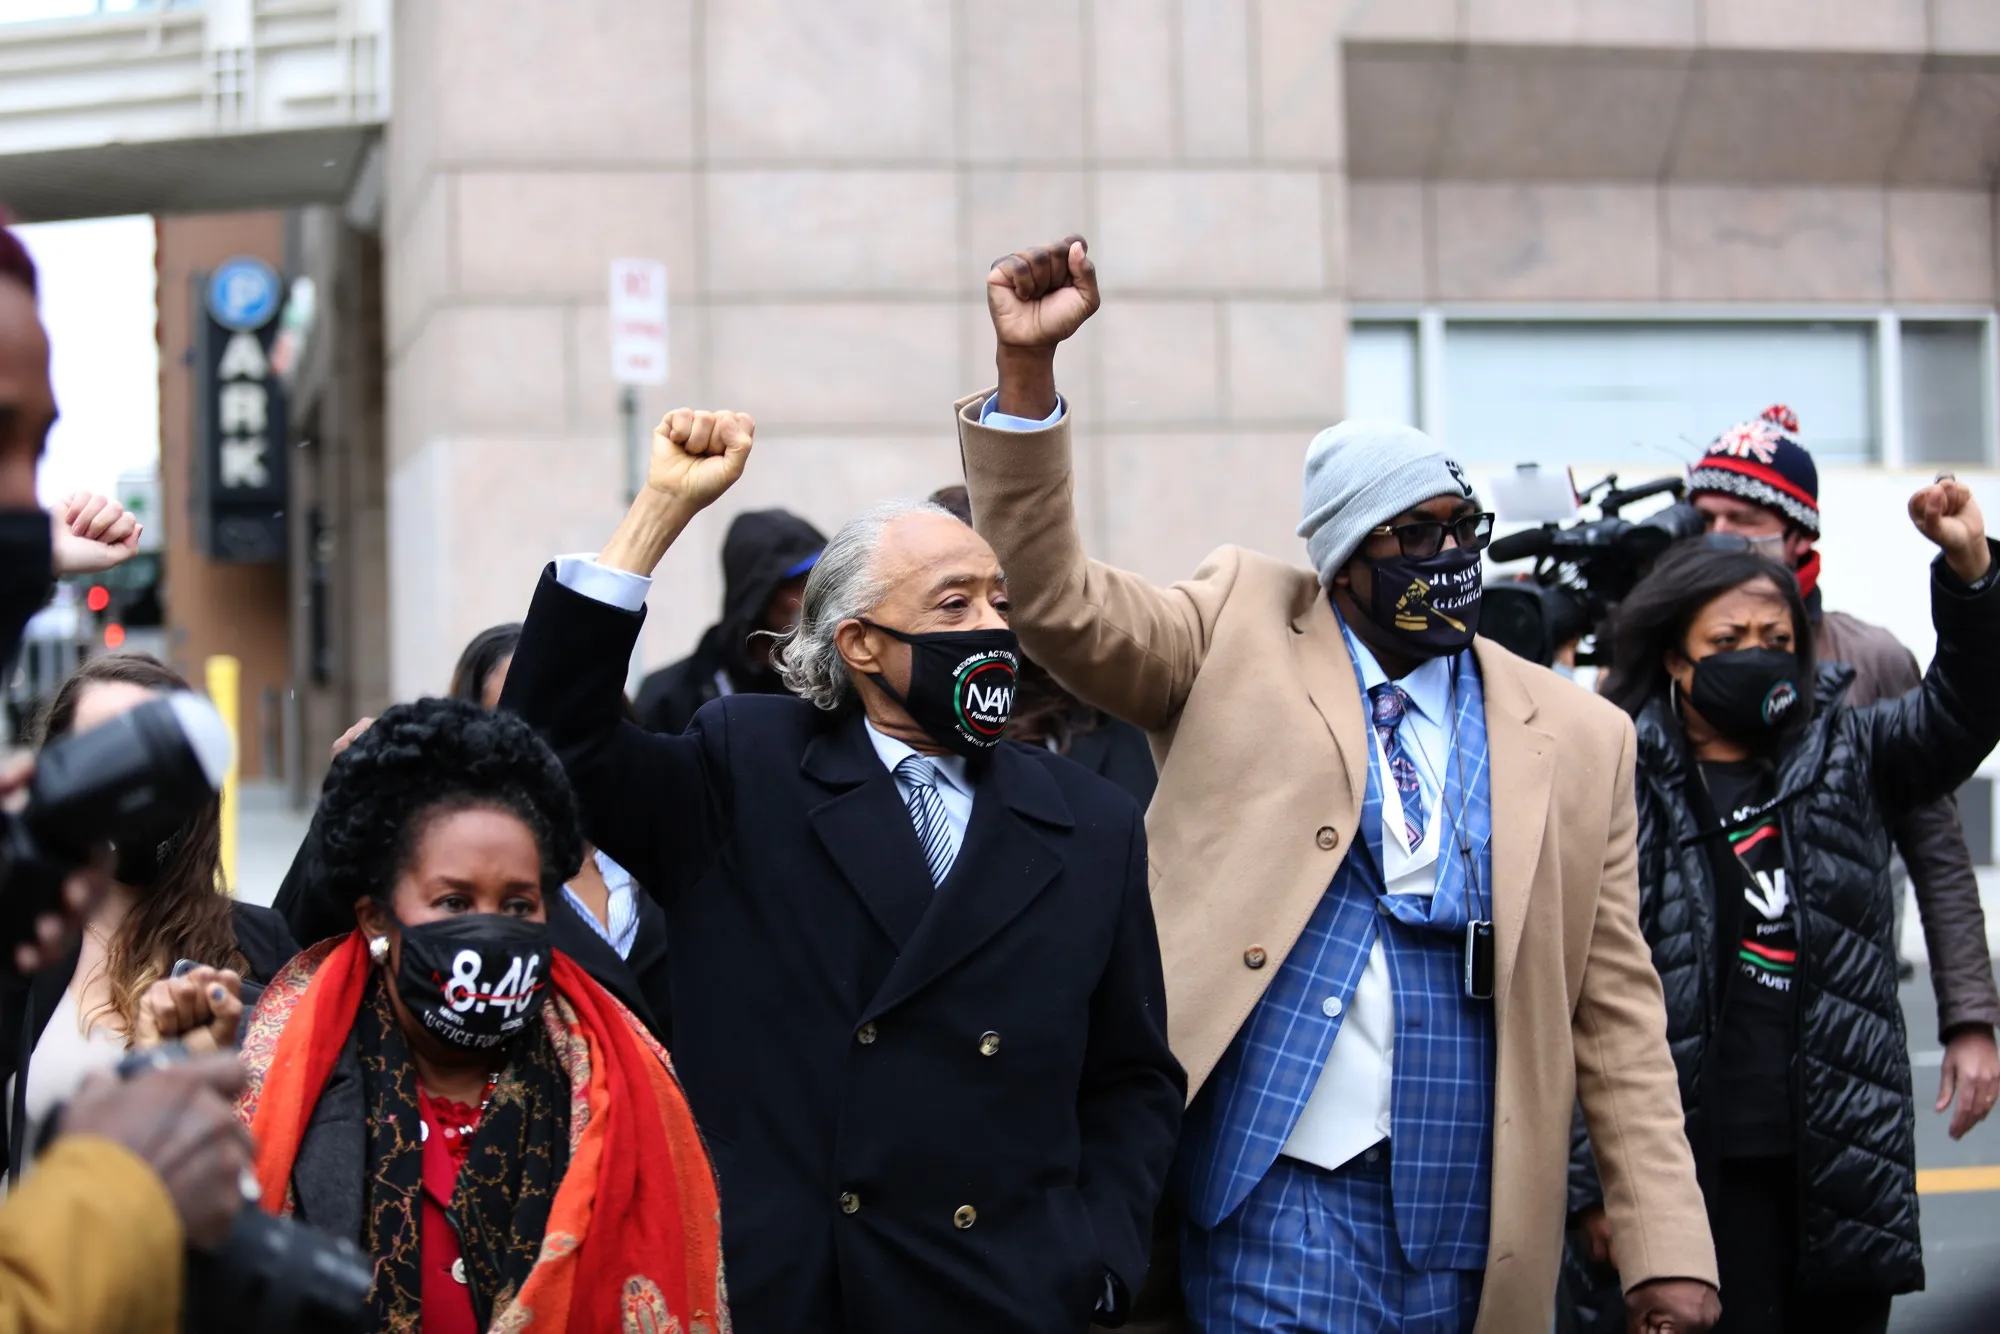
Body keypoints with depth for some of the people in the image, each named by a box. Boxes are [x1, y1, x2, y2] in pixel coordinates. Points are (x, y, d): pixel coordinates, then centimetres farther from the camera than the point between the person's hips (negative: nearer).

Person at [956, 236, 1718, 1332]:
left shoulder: (1579, 738, 9)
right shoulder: (1242, 635, 7)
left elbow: (1617, 1016, 9)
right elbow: (1054, 598, -4)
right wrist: (1026, 365, -16)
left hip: (1467, 1224, 3)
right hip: (1280, 1192, -2)